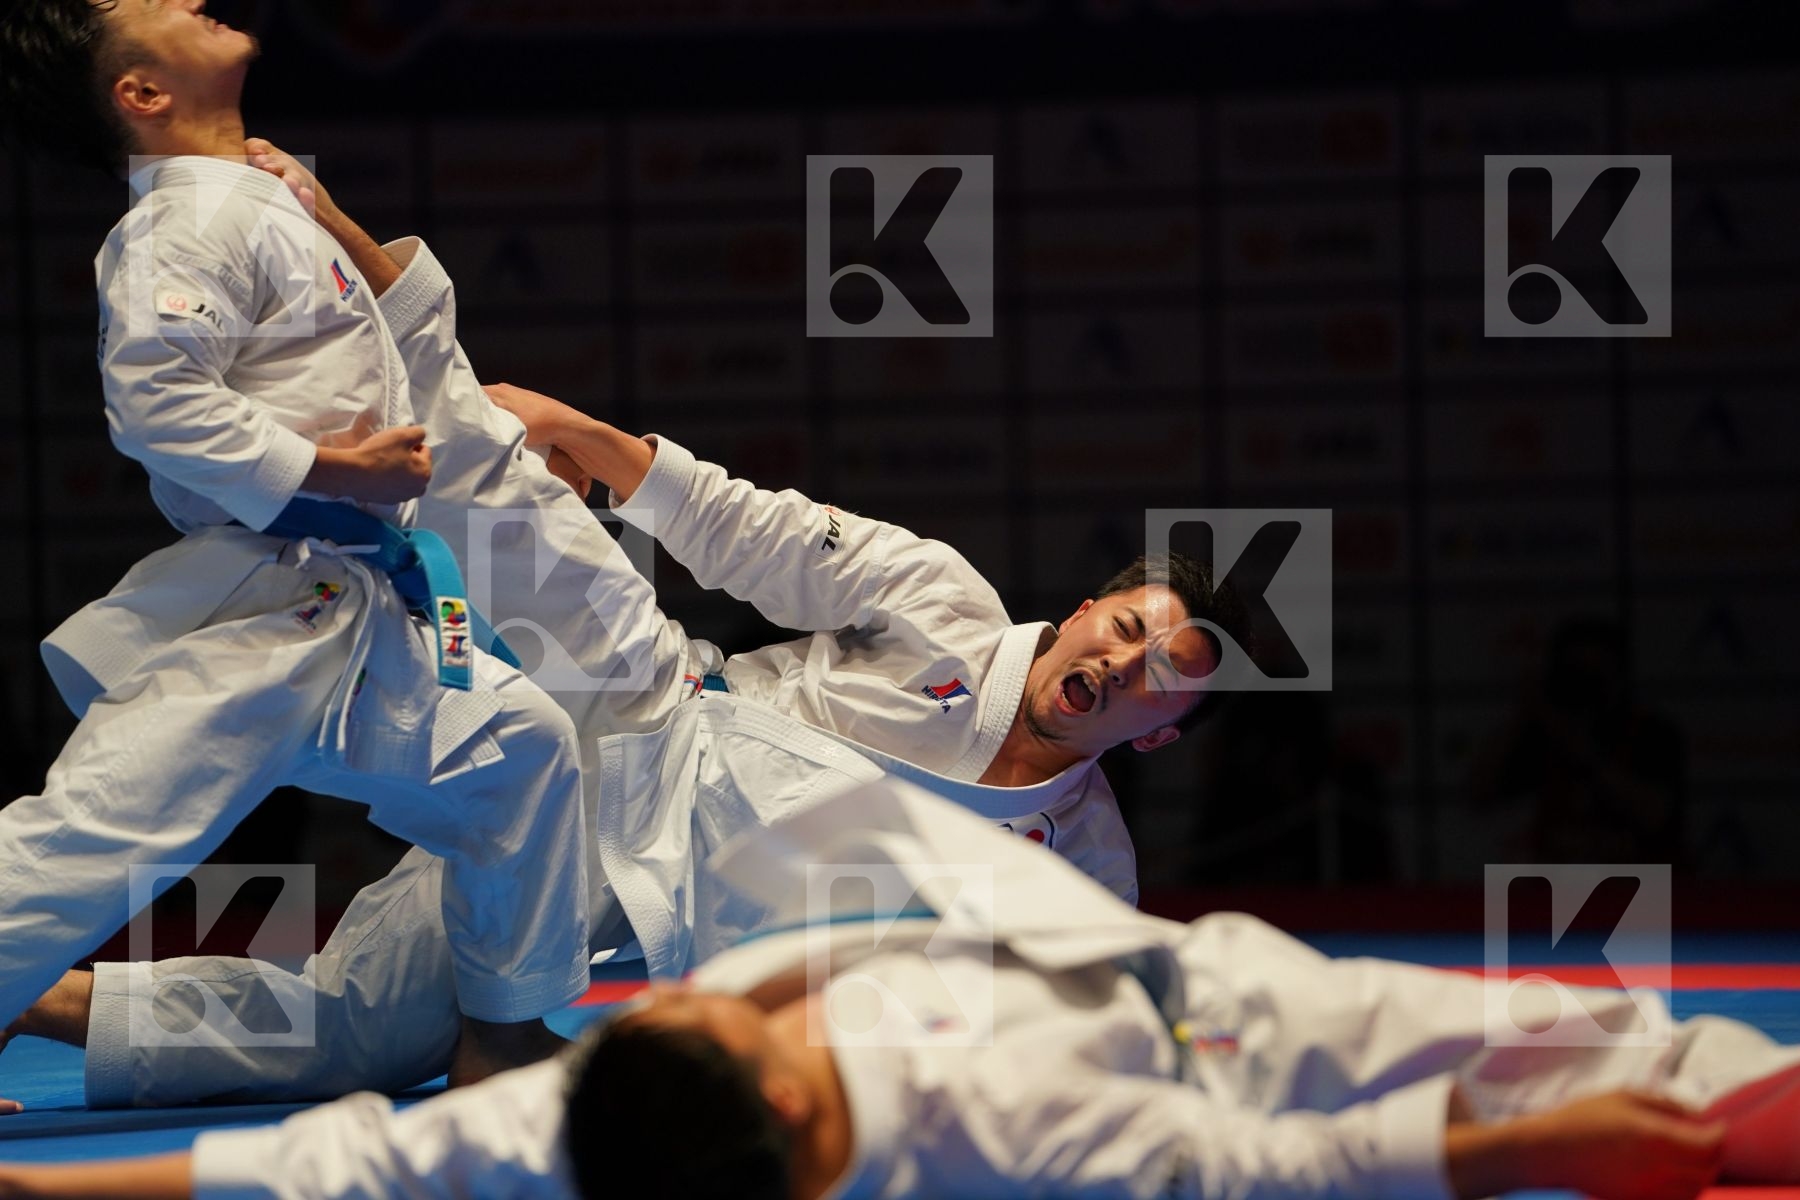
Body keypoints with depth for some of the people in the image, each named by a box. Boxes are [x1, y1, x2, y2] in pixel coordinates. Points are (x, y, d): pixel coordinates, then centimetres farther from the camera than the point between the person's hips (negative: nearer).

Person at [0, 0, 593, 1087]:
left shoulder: (260, 204, 20)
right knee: (96, 829, -18)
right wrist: (331, 471, -20)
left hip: (353, 626, 10)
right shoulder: (197, 219, -11)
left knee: (520, 742, 13)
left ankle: (505, 1029, 22)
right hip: (257, 619, -10)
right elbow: (154, 400, -23)